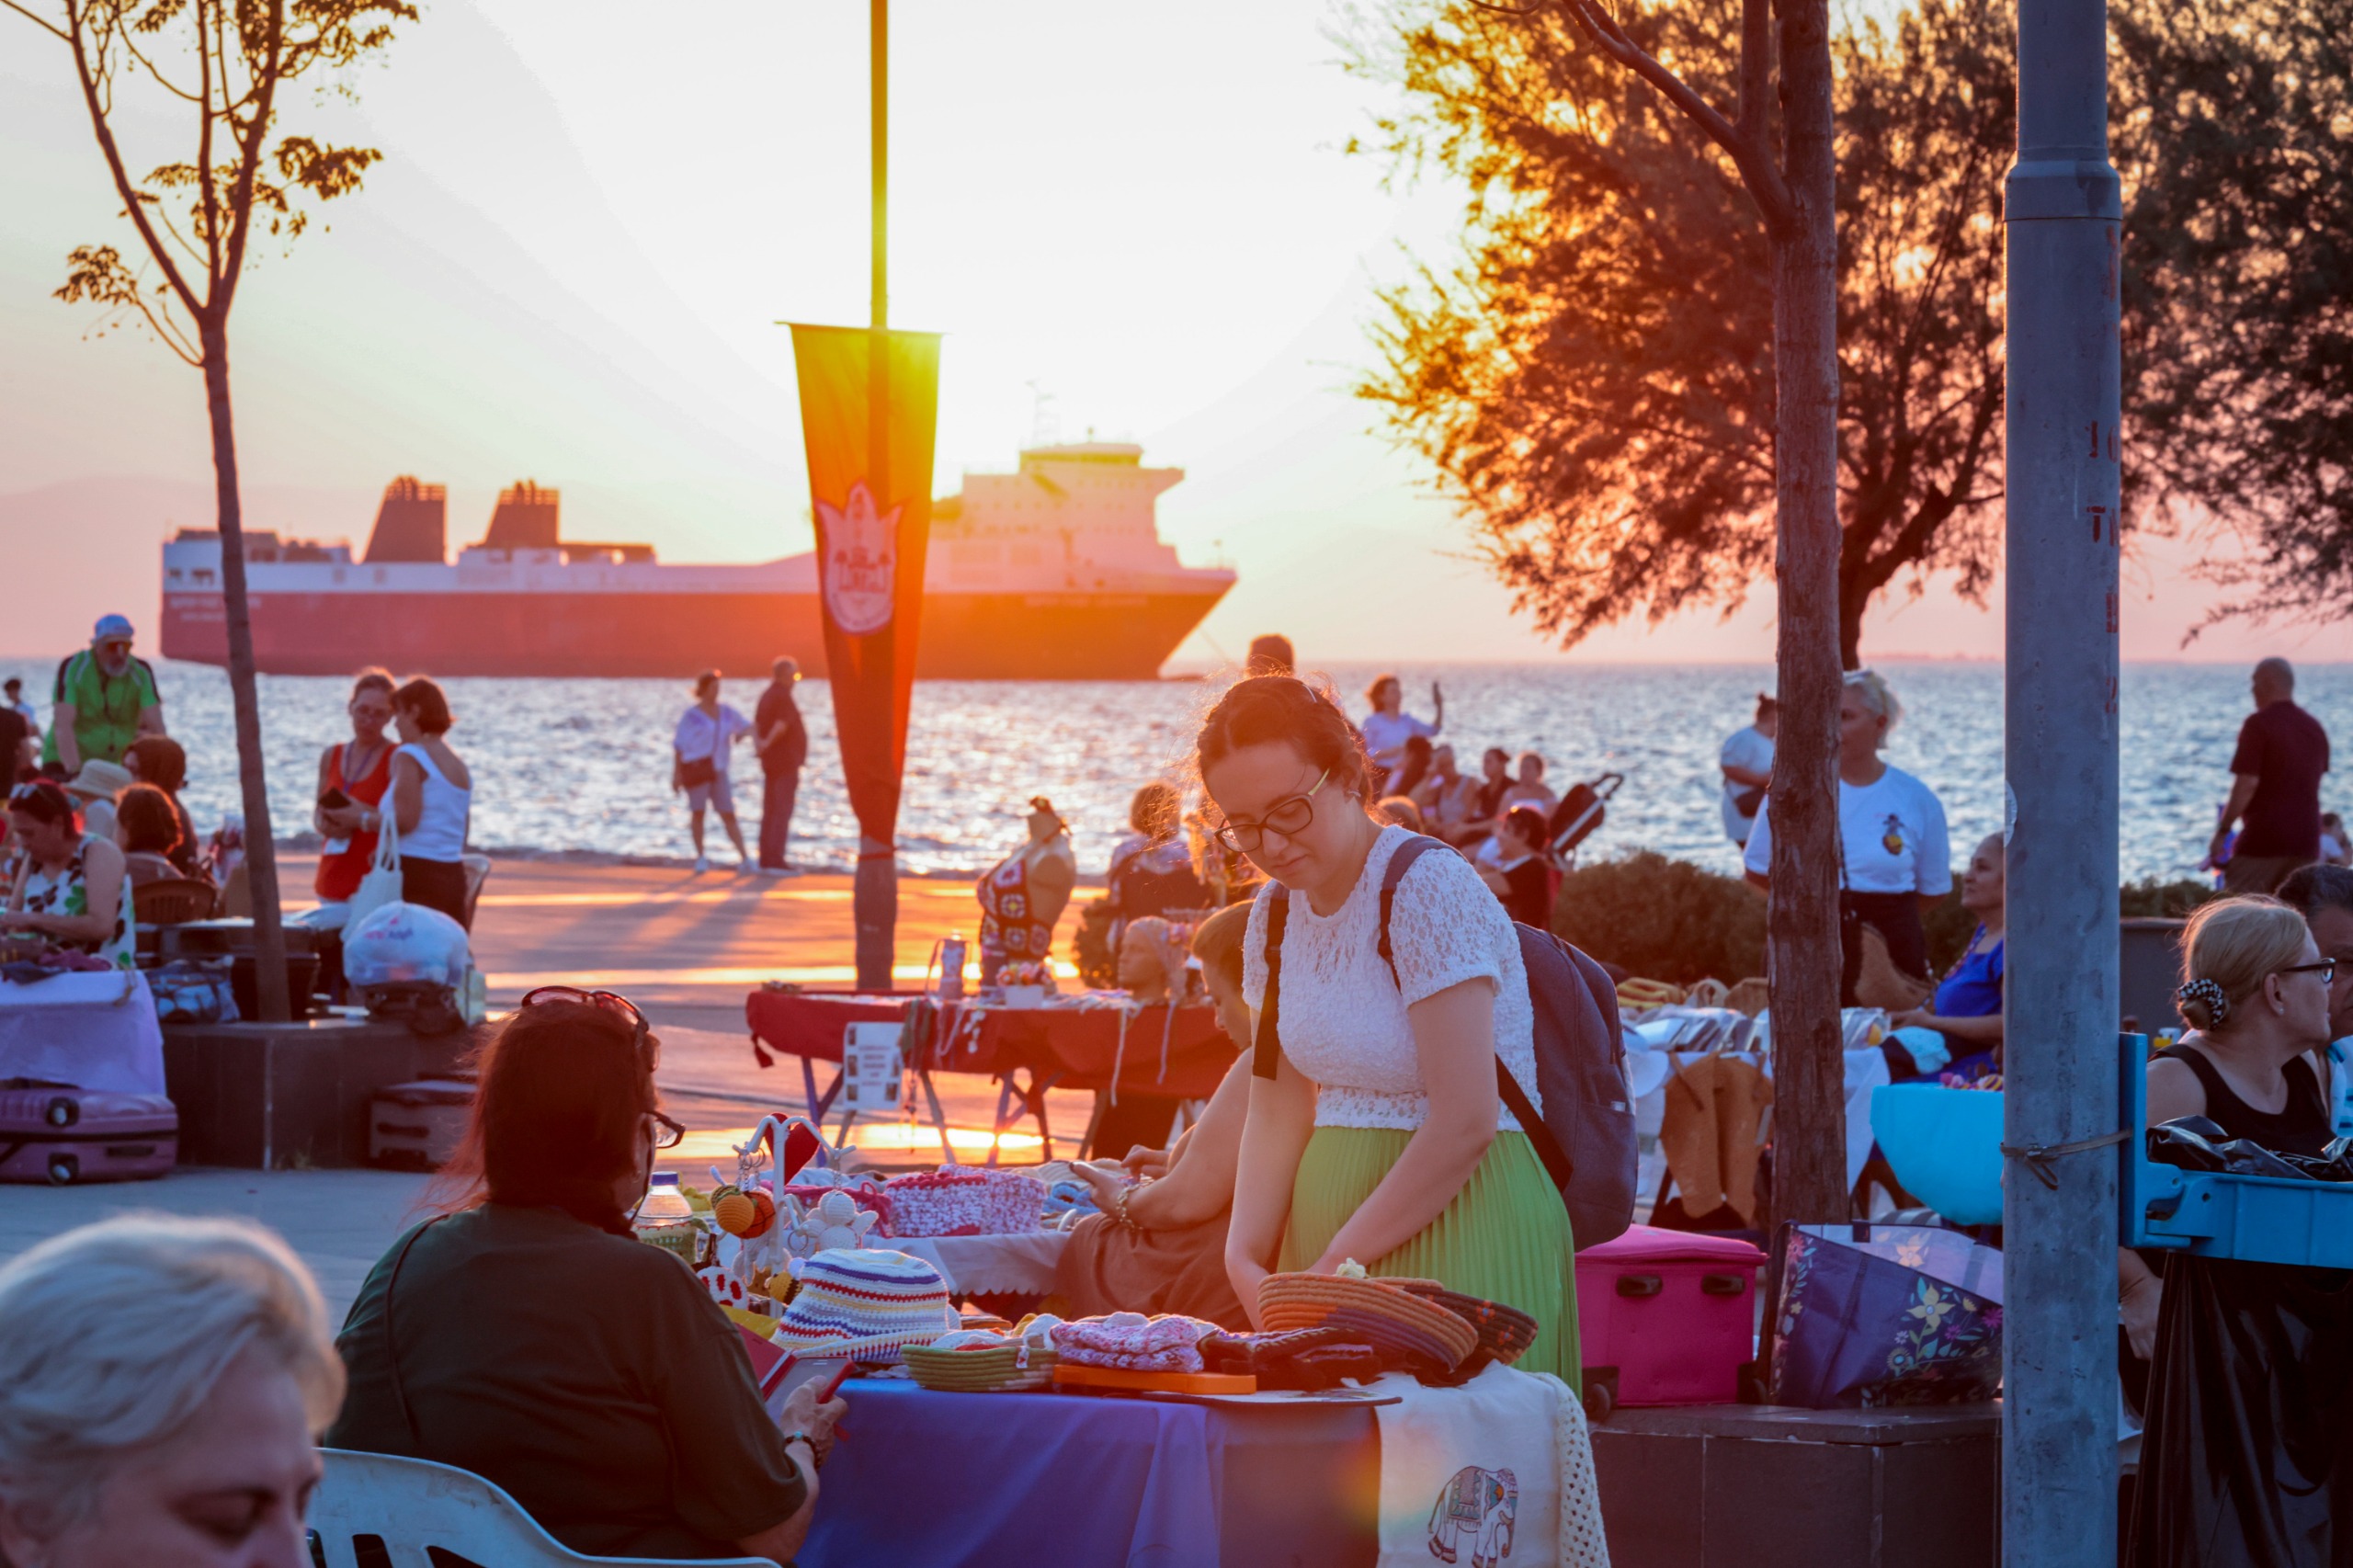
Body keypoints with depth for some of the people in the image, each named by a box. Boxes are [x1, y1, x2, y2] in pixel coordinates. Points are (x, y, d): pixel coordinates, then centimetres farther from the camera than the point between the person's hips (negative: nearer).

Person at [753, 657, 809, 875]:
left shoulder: (766, 696, 13)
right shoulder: (783, 697, -15)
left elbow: (756, 724, 3)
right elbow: (781, 725, -27)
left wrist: (758, 743, -13)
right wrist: (767, 744, -14)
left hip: (771, 763, 9)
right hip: (786, 761, -9)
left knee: (770, 813, 10)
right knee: (783, 812, -9)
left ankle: (766, 860, 11)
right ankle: (776, 861, -13)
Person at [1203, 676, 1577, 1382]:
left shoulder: (1430, 892, -16)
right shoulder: (1278, 913, 8)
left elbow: (1465, 1124, -20)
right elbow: (1279, 1111, 7)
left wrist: (1336, 1265, -17)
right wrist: (1245, 1258, -9)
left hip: (1456, 1226, -7)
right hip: (1329, 1214, 7)